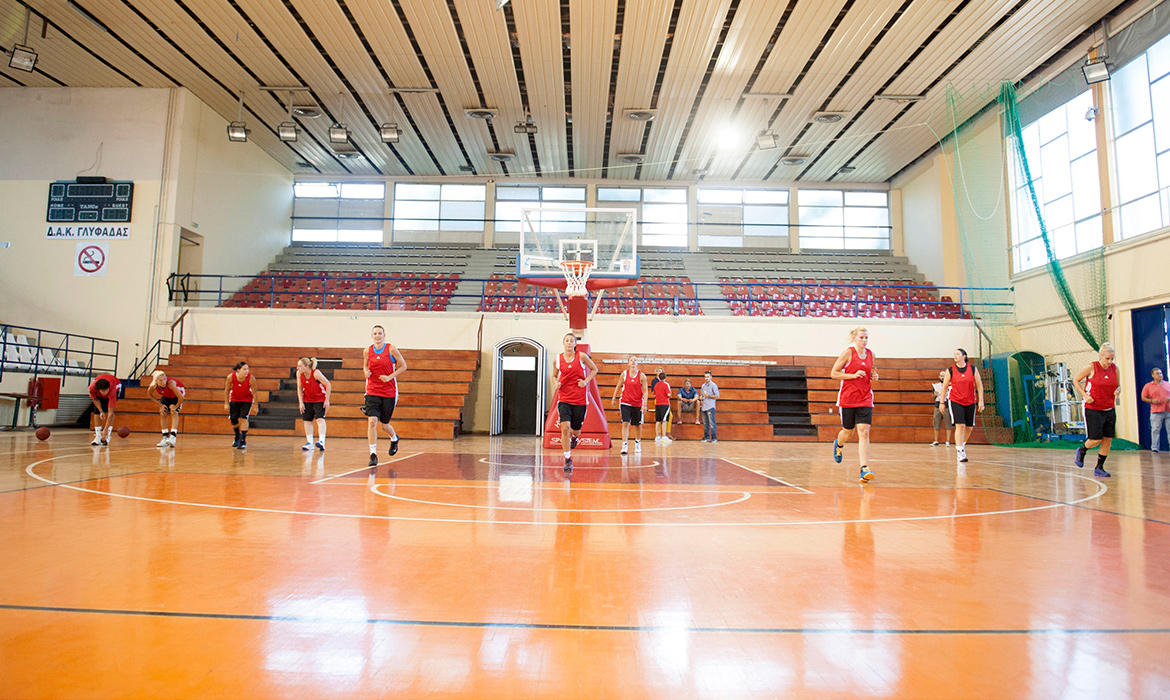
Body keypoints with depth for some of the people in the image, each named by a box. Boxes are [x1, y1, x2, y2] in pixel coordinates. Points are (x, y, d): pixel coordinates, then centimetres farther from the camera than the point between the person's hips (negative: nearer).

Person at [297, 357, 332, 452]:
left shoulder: (316, 373, -27)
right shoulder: (299, 373, -13)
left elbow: (328, 385, -20)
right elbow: (299, 388, 0)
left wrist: (327, 400, -18)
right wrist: (300, 402, -4)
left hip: (320, 399, -5)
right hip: (307, 400, 5)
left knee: (320, 419, -18)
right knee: (307, 420, 5)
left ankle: (321, 441, -23)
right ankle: (309, 443, 14)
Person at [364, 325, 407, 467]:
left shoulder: (391, 349, -5)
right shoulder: (367, 351, 3)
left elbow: (403, 366, 0)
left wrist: (390, 377, -13)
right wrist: (366, 372, -3)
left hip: (389, 392, -1)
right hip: (372, 391, 1)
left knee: (384, 424, 10)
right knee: (372, 421, -16)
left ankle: (394, 439, 45)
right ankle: (373, 454, -8)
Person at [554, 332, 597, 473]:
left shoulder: (581, 356, -3)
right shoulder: (558, 359, 3)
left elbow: (594, 369, 8)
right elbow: (554, 376, 18)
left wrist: (586, 381, -7)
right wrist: (556, 383, -4)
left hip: (580, 399, 0)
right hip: (564, 398, 0)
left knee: (575, 430, 10)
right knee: (565, 427, -17)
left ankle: (574, 437, 50)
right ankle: (568, 460, -6)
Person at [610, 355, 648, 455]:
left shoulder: (641, 375, -6)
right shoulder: (624, 374, -2)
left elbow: (645, 391, -6)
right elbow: (618, 387, 10)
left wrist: (644, 404, -13)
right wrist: (614, 399, 11)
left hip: (638, 404, 0)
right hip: (625, 403, 0)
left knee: (638, 424, 13)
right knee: (625, 423, -12)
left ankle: (638, 443, 35)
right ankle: (624, 445, -13)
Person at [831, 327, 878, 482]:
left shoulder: (871, 354, 8)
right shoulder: (848, 353, -6)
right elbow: (834, 373, -6)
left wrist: (873, 376, 1)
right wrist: (853, 375, -16)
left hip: (865, 399, 3)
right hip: (847, 398, -3)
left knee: (864, 432, -10)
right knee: (848, 432, 10)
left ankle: (864, 469, -12)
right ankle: (839, 445, 46)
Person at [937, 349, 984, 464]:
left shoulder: (973, 369, 0)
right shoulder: (950, 370, -3)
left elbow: (979, 385, 4)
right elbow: (945, 386, 2)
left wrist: (981, 400, -2)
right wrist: (941, 402, 1)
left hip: (970, 402, 3)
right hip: (955, 401, -3)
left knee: (969, 427, 11)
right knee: (960, 425, -15)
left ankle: (962, 444, 36)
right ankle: (960, 451, -13)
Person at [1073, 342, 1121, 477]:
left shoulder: (1114, 368, 3)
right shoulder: (1091, 367, -11)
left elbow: (1118, 385, 16)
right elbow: (1075, 380, -2)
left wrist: (1118, 391, -8)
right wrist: (1085, 395, -14)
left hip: (1109, 409, 5)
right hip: (1093, 409, -5)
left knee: (1108, 439, 2)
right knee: (1096, 439, -7)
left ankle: (1099, 468, 13)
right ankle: (1081, 451, 25)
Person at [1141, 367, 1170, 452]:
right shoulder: (1148, 386, 7)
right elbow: (1143, 398, 9)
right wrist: (1151, 401, -9)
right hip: (1156, 412, -2)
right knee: (1155, 430, -3)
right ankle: (1155, 448, 0)